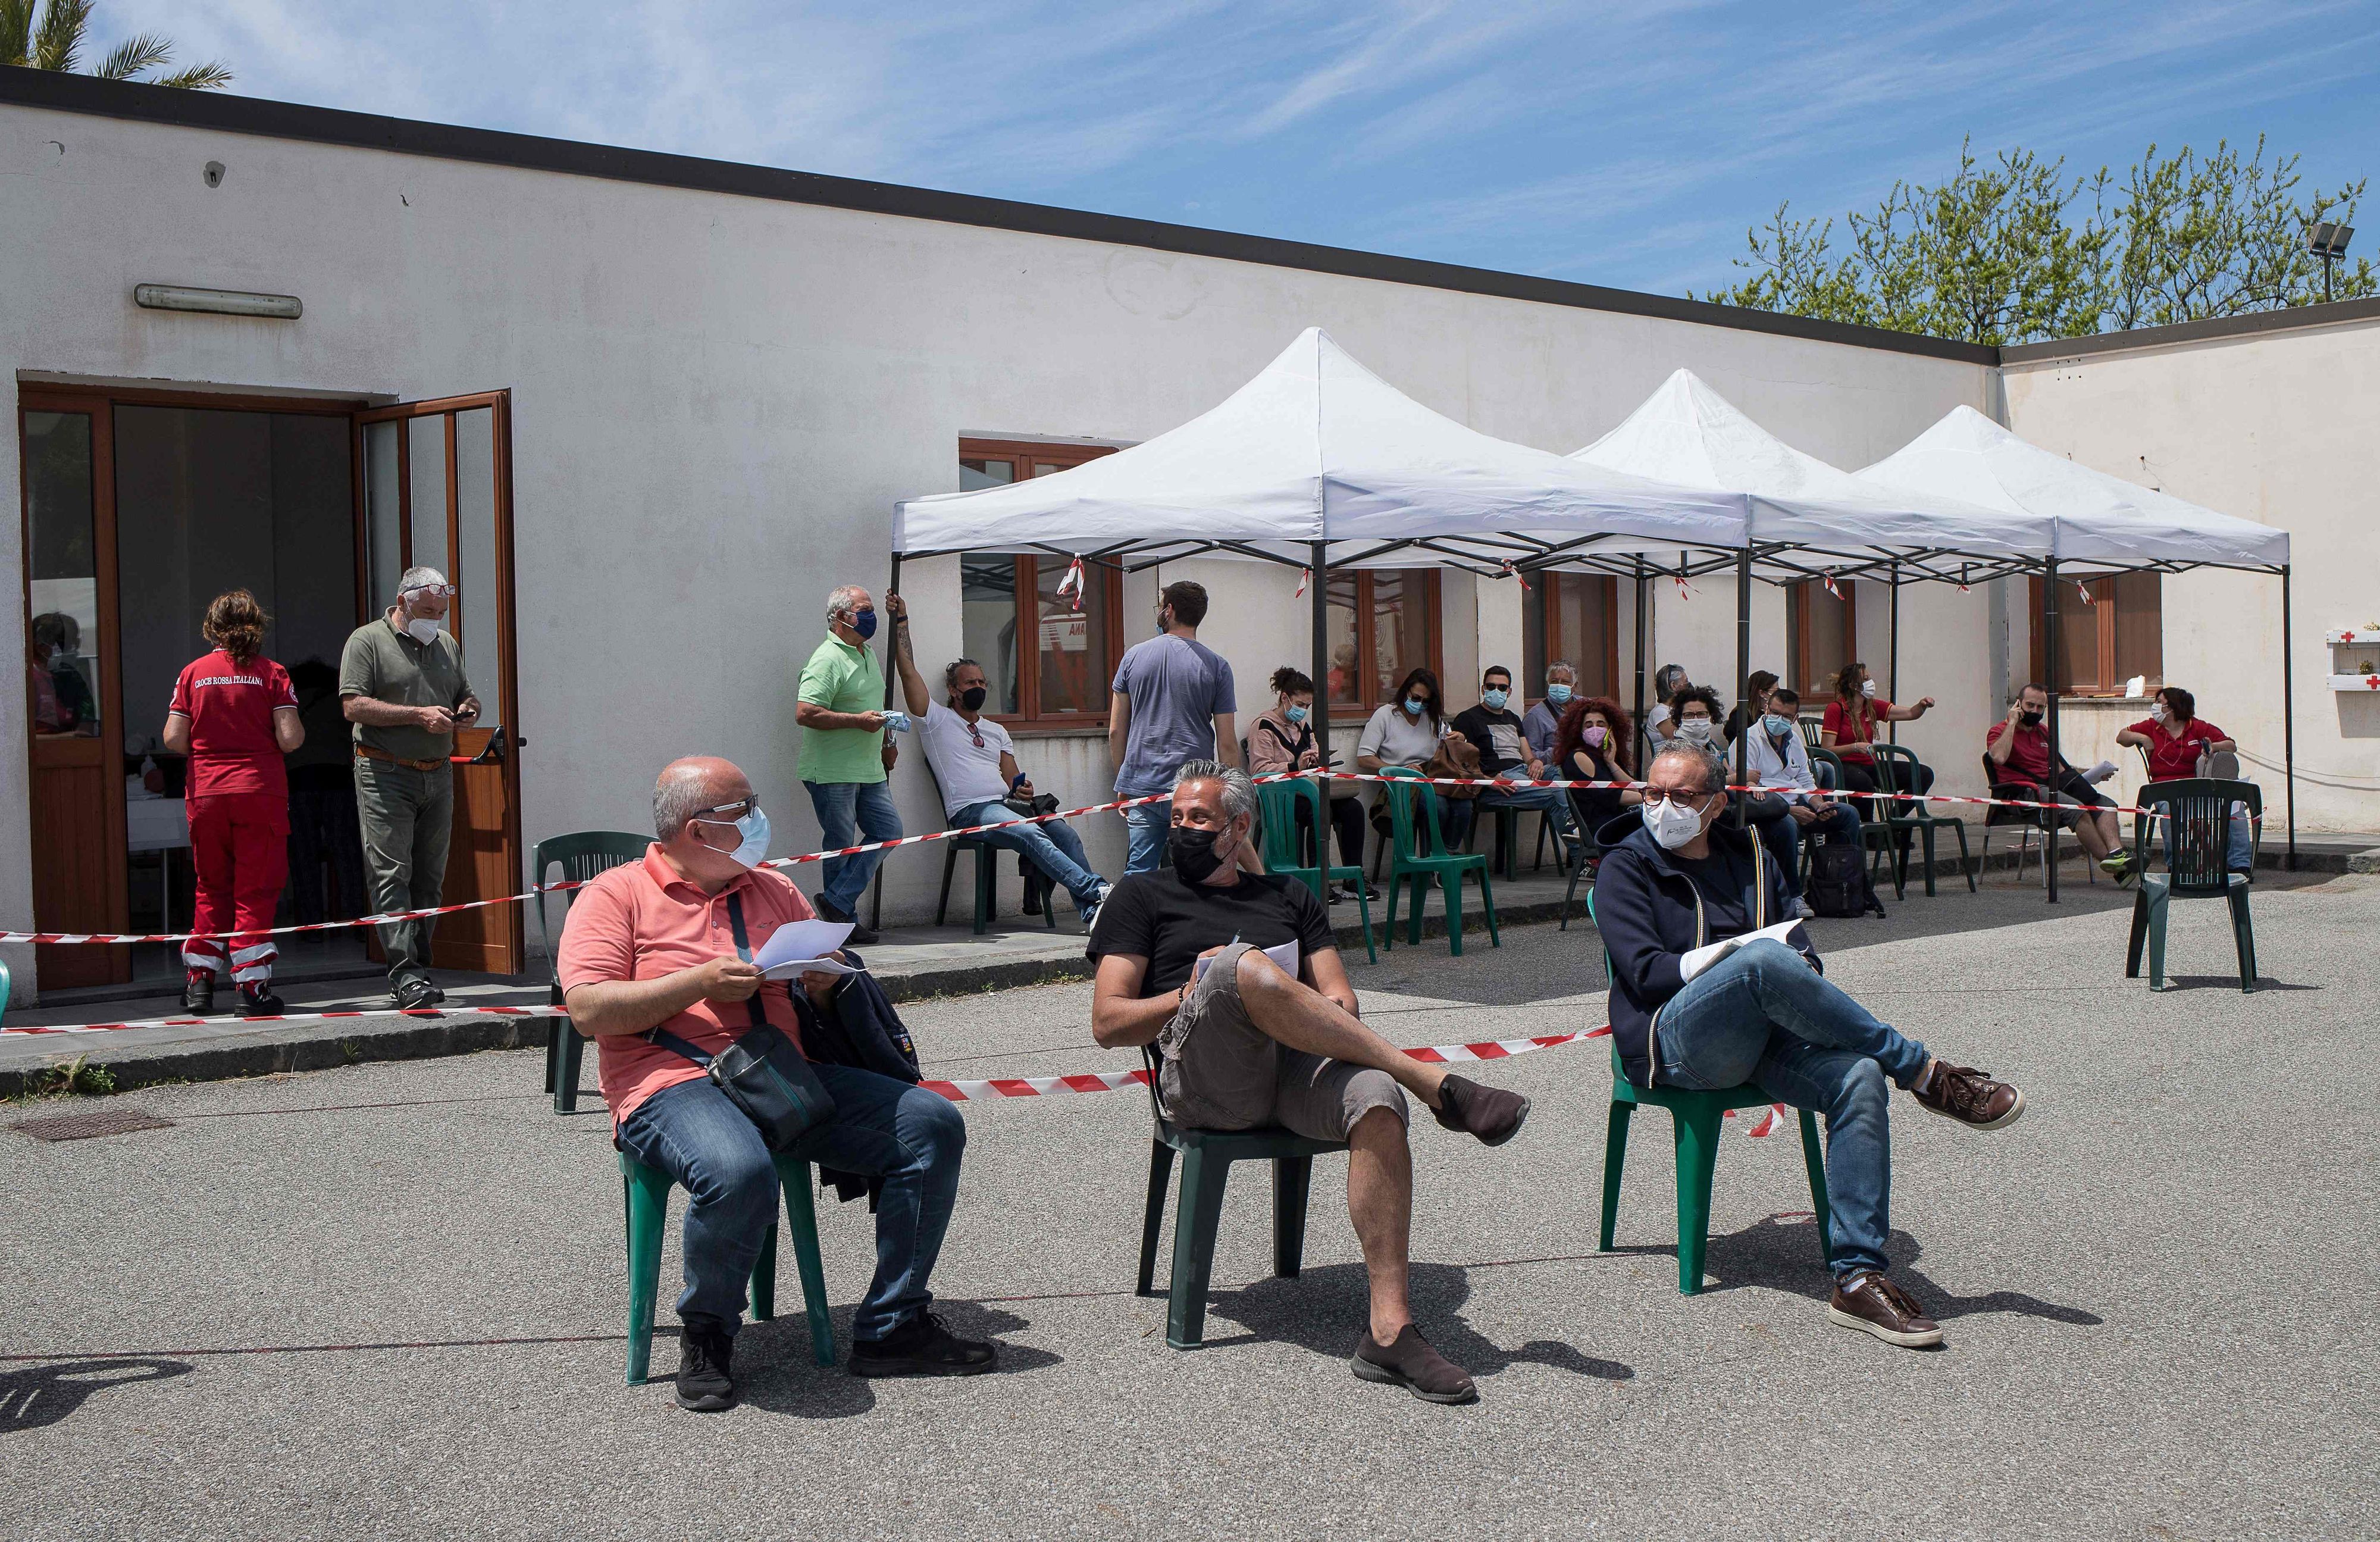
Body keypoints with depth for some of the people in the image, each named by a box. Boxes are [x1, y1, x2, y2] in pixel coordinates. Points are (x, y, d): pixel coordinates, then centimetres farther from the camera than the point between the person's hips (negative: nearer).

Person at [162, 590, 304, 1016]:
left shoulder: (192, 673, 4)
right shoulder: (271, 673, -3)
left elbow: (173, 740, 0)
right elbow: (290, 738, -11)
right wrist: (298, 732, 11)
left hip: (206, 795, 3)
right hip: (260, 793, -3)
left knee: (212, 889, 16)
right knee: (255, 890, 2)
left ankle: (199, 981, 16)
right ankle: (252, 988, -1)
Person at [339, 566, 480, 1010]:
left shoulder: (447, 644, 18)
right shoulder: (367, 641, -2)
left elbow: (466, 696, 27)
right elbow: (353, 706, -12)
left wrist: (468, 708, 2)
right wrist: (419, 715, -16)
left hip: (438, 773, 6)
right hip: (386, 773, -6)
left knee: (429, 877, 6)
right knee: (391, 874, -11)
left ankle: (416, 967, 13)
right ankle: (405, 973, -15)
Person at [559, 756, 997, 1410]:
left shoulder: (774, 890, 21)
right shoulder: (615, 896, 4)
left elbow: (817, 1008, 26)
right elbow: (588, 1010, -9)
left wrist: (825, 984, 1)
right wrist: (701, 982, -14)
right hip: (675, 1083, -6)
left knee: (933, 1123, -13)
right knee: (739, 1174, -39)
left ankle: (892, 1328, -5)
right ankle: (707, 1335, -8)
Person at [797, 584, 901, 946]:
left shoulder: (868, 654, 15)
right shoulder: (828, 659, -15)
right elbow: (805, 713, -23)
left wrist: (883, 743, 25)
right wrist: (859, 720, -21)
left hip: (868, 769, 9)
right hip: (833, 772, -9)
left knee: (889, 830, 4)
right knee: (840, 844, -1)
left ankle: (837, 902, 5)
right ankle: (844, 920, 9)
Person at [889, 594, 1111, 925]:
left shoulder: (997, 732, 29)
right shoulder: (937, 719, 12)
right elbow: (908, 671, 2)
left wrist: (1021, 787, -2)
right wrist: (900, 620, 1)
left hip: (1005, 805, 6)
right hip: (969, 811, -6)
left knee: (1065, 832, -22)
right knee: (1032, 835, -33)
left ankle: (1089, 910, -32)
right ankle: (1095, 889, -44)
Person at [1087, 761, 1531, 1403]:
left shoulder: (1289, 896, 30)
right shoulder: (1143, 896, 22)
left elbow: (1339, 996, 21)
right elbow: (1107, 1023, 11)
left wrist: (1336, 1010, -4)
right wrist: (1192, 997, -4)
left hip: (1297, 1066, 3)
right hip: (1202, 1078, -3)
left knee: (1377, 1098, -33)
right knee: (1243, 964, -35)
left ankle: (1390, 1331, -35)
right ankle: (1435, 1083, -30)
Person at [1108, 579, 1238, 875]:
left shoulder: (1133, 657, 4)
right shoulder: (1216, 667, -2)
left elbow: (1116, 732, 8)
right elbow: (1227, 743, -4)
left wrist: (1123, 783, 19)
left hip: (1141, 785, 2)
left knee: (1139, 873, 4)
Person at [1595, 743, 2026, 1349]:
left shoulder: (1749, 857, 22)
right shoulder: (1626, 867, 8)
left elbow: (1802, 949, 18)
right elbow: (1646, 972, -5)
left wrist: (1798, 970, -7)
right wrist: (1738, 962, -15)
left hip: (1763, 1036, 5)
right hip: (1676, 1041, -5)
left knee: (1860, 1077, -27)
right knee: (1764, 960, -35)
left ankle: (1858, 1277, -27)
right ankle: (1925, 1073, -22)